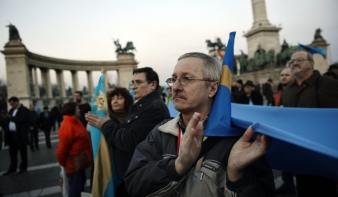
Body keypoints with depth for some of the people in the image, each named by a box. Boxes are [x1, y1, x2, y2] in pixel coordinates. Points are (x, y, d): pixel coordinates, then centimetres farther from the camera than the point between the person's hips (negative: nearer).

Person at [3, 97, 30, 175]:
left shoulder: (24, 110, -9)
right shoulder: (12, 110, 17)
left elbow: (21, 119, -21)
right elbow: (9, 119, 16)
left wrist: (11, 118, -11)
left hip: (21, 135, -7)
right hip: (12, 134, 7)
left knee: (22, 152, 5)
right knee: (12, 152, 13)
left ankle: (23, 168, 16)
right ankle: (12, 168, 25)